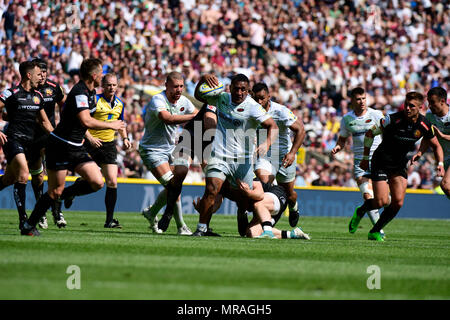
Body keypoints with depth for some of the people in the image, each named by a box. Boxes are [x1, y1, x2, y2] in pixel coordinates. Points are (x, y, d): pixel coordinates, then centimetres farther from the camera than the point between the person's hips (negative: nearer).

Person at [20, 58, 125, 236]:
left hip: (76, 148, 9)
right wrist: (111, 125, -22)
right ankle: (28, 226, 8)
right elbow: (86, 121, -32)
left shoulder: (91, 92, 10)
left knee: (97, 183, -5)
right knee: (55, 192, -5)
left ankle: (68, 193, 20)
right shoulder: (79, 93, -20)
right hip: (60, 147, -9)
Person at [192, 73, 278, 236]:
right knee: (211, 190, -18)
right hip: (219, 155, 1)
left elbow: (272, 126, -11)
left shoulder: (253, 107, -8)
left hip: (243, 160, -1)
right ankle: (202, 228, -13)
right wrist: (203, 79, 3)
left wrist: (267, 143, -30)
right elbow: (199, 96, 22)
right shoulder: (222, 99, 7)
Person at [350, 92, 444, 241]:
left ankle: (375, 232, 11)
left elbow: (436, 146, 8)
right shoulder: (392, 119, -23)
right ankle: (360, 211, 20)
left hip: (400, 164, 4)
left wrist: (440, 164, -9)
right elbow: (370, 134, -10)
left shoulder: (425, 125, -9)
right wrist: (366, 158, -5)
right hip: (381, 162, -4)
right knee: (382, 202, -13)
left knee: (398, 202, -7)